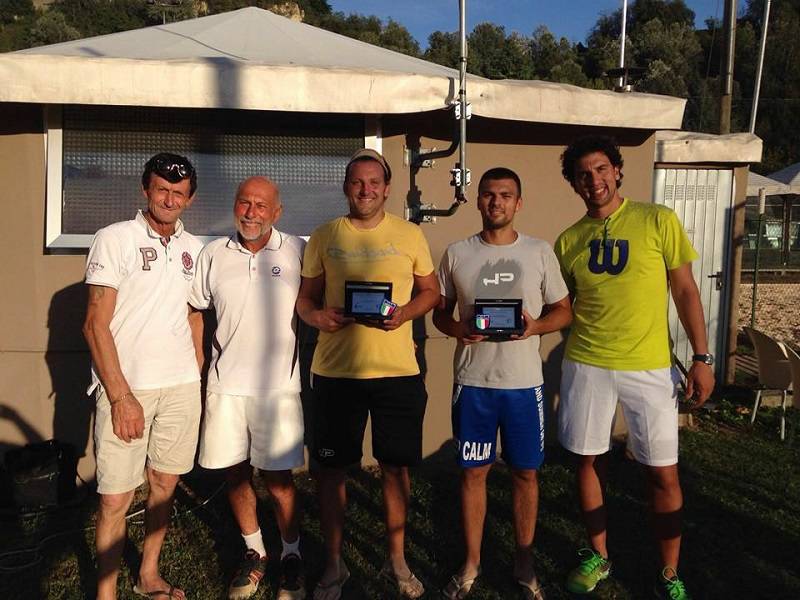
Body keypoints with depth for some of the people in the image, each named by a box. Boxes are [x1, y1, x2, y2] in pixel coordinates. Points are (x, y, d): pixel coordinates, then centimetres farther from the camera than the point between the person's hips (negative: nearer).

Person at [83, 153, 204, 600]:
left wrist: (198, 377, 12)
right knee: (116, 497, -1)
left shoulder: (193, 248, 10)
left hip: (182, 385, 5)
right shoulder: (115, 239, -5)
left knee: (165, 483, 13)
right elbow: (96, 324, -9)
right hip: (126, 386, -4)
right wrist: (121, 396, -15)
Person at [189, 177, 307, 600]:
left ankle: (291, 555, 25)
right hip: (225, 383, 3)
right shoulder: (213, 254, 6)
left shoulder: (298, 252, 0)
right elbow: (194, 310, 13)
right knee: (234, 474, 11)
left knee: (279, 479, 1)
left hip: (278, 385, -3)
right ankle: (255, 552, 32)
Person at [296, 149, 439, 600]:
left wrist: (403, 313, -10)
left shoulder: (410, 235, 5)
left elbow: (430, 291, 11)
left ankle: (397, 560, 30)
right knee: (332, 468, 7)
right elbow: (305, 297, 11)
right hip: (335, 371, 0)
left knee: (397, 466, 9)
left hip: (397, 370, 0)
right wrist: (317, 316, -12)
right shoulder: (324, 237, 6)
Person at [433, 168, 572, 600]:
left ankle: (524, 561, 30)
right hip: (472, 381, 0)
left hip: (524, 382, 0)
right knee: (473, 471, 9)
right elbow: (440, 311, 10)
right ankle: (471, 564, 26)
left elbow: (563, 311, 6)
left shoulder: (540, 252, 2)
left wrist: (535, 326, -15)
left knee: (525, 472, 10)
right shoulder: (457, 254, 4)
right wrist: (456, 328, -13)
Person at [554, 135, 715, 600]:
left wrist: (702, 358, -6)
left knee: (664, 474, 4)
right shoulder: (569, 240, 5)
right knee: (591, 462, 12)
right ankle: (599, 556, 32)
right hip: (586, 367, 3)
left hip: (649, 368, -2)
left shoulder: (658, 221, -2)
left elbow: (685, 290, -1)